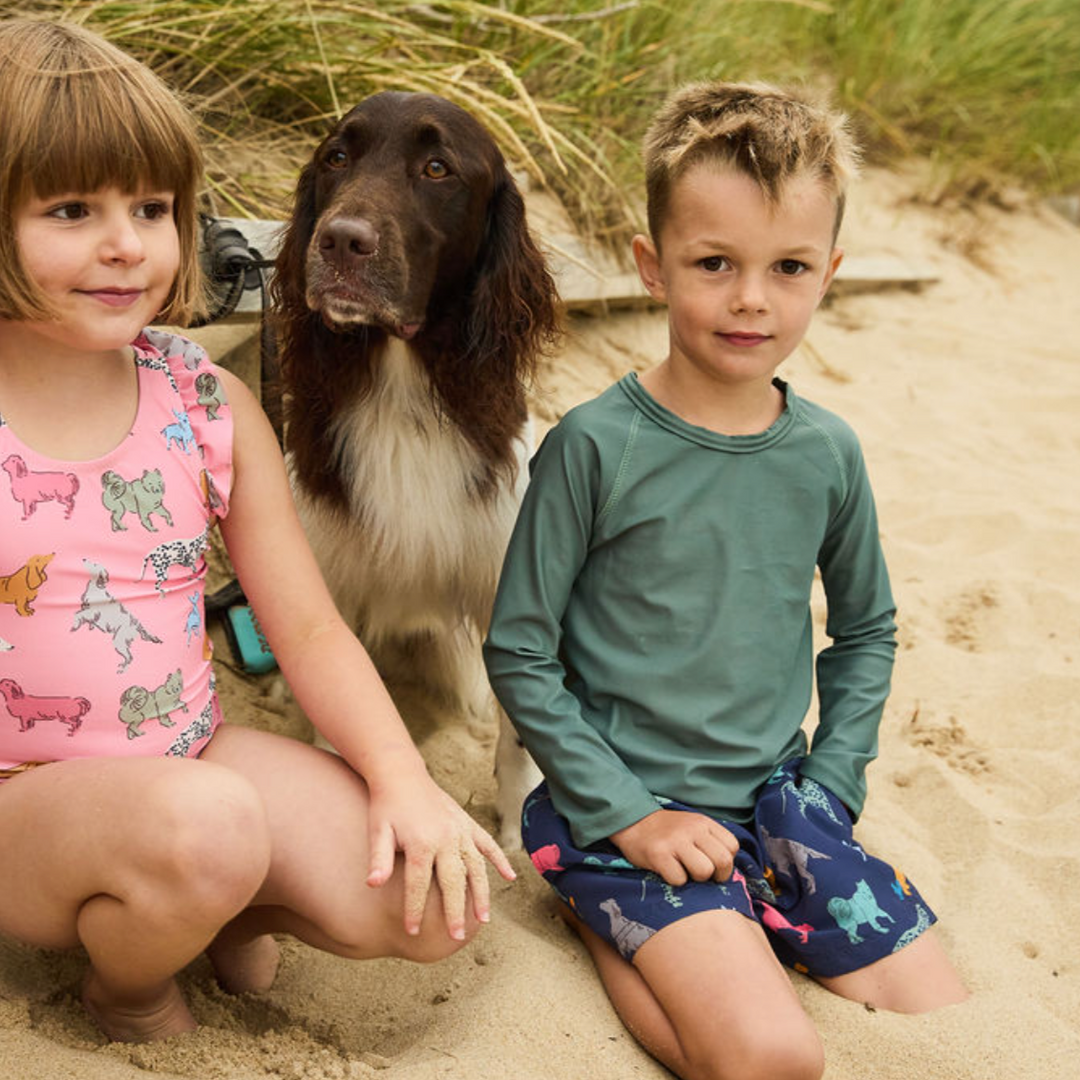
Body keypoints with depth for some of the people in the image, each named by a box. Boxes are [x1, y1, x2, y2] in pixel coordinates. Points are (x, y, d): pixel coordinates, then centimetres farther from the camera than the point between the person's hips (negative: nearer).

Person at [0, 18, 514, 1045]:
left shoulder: (210, 405, 0)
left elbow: (309, 628, 0)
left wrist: (404, 780, -13)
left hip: (196, 756, 4)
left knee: (435, 906, -14)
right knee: (204, 825, -35)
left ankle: (231, 912, 16)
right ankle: (124, 984, 1)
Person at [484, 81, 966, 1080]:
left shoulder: (827, 454, 0)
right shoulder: (597, 445, -13)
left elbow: (866, 631, 15)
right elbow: (519, 654, -8)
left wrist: (829, 789, 4)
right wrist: (624, 816, -13)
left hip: (778, 802, 5)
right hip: (623, 802, -5)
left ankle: (691, 937, 14)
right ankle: (607, 927, 3)